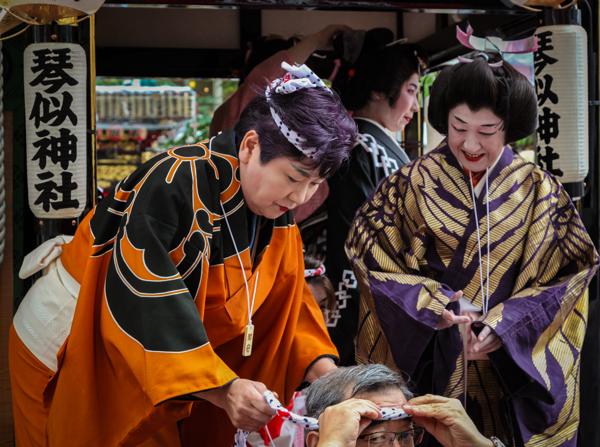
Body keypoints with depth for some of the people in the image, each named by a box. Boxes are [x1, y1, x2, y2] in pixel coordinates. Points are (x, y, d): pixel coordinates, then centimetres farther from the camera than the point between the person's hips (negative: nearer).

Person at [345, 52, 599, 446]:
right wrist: (438, 308, -20)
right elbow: (375, 265, -5)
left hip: (518, 373, 1)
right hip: (431, 370, 0)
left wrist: (504, 325, -16)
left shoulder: (541, 192, 0)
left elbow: (566, 279, -2)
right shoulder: (412, 184, -2)